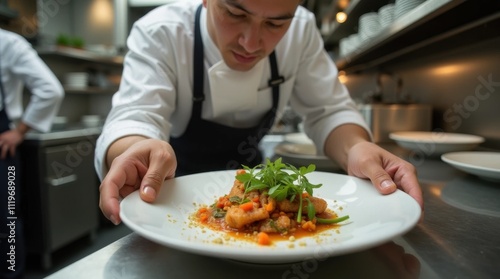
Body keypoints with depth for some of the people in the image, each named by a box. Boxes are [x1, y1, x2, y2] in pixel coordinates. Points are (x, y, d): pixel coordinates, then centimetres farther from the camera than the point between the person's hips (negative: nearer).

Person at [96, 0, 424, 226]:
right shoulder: (159, 33, -21)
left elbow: (328, 110, -12)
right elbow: (136, 115, -30)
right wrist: (134, 150, -52)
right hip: (180, 189, -1)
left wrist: (356, 148, -31)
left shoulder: (301, 30, -13)